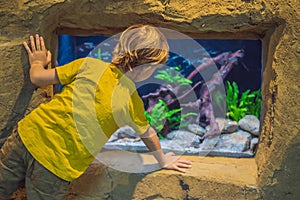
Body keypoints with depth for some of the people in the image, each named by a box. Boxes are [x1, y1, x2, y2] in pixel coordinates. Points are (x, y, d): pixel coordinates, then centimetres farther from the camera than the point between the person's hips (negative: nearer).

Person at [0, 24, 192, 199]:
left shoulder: (90, 64, -1)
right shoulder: (133, 102, -2)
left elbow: (38, 78, 4)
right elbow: (148, 135, 17)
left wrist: (37, 63, 27)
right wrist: (163, 161, 36)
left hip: (27, 136, 3)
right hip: (55, 170, -2)